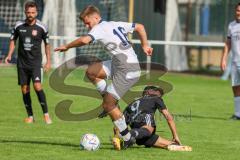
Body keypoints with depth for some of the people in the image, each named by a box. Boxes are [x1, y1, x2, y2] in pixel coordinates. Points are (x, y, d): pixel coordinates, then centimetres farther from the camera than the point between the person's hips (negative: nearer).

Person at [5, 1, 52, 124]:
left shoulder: (41, 27, -5)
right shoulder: (18, 26, -1)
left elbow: (47, 43, 7)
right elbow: (13, 40, 14)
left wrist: (48, 61, 6)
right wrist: (9, 55, 1)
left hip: (35, 62, -3)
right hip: (22, 62, 3)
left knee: (37, 86, -19)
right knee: (24, 89, 3)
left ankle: (46, 114, -12)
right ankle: (30, 116, 13)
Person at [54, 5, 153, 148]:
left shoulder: (100, 28, -8)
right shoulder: (116, 25, 17)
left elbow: (84, 40, -27)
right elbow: (140, 27, 25)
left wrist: (67, 46, -13)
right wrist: (145, 45, 27)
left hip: (127, 71, -9)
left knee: (108, 105, -5)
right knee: (91, 72, 11)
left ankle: (128, 138, 3)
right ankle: (111, 102, 14)